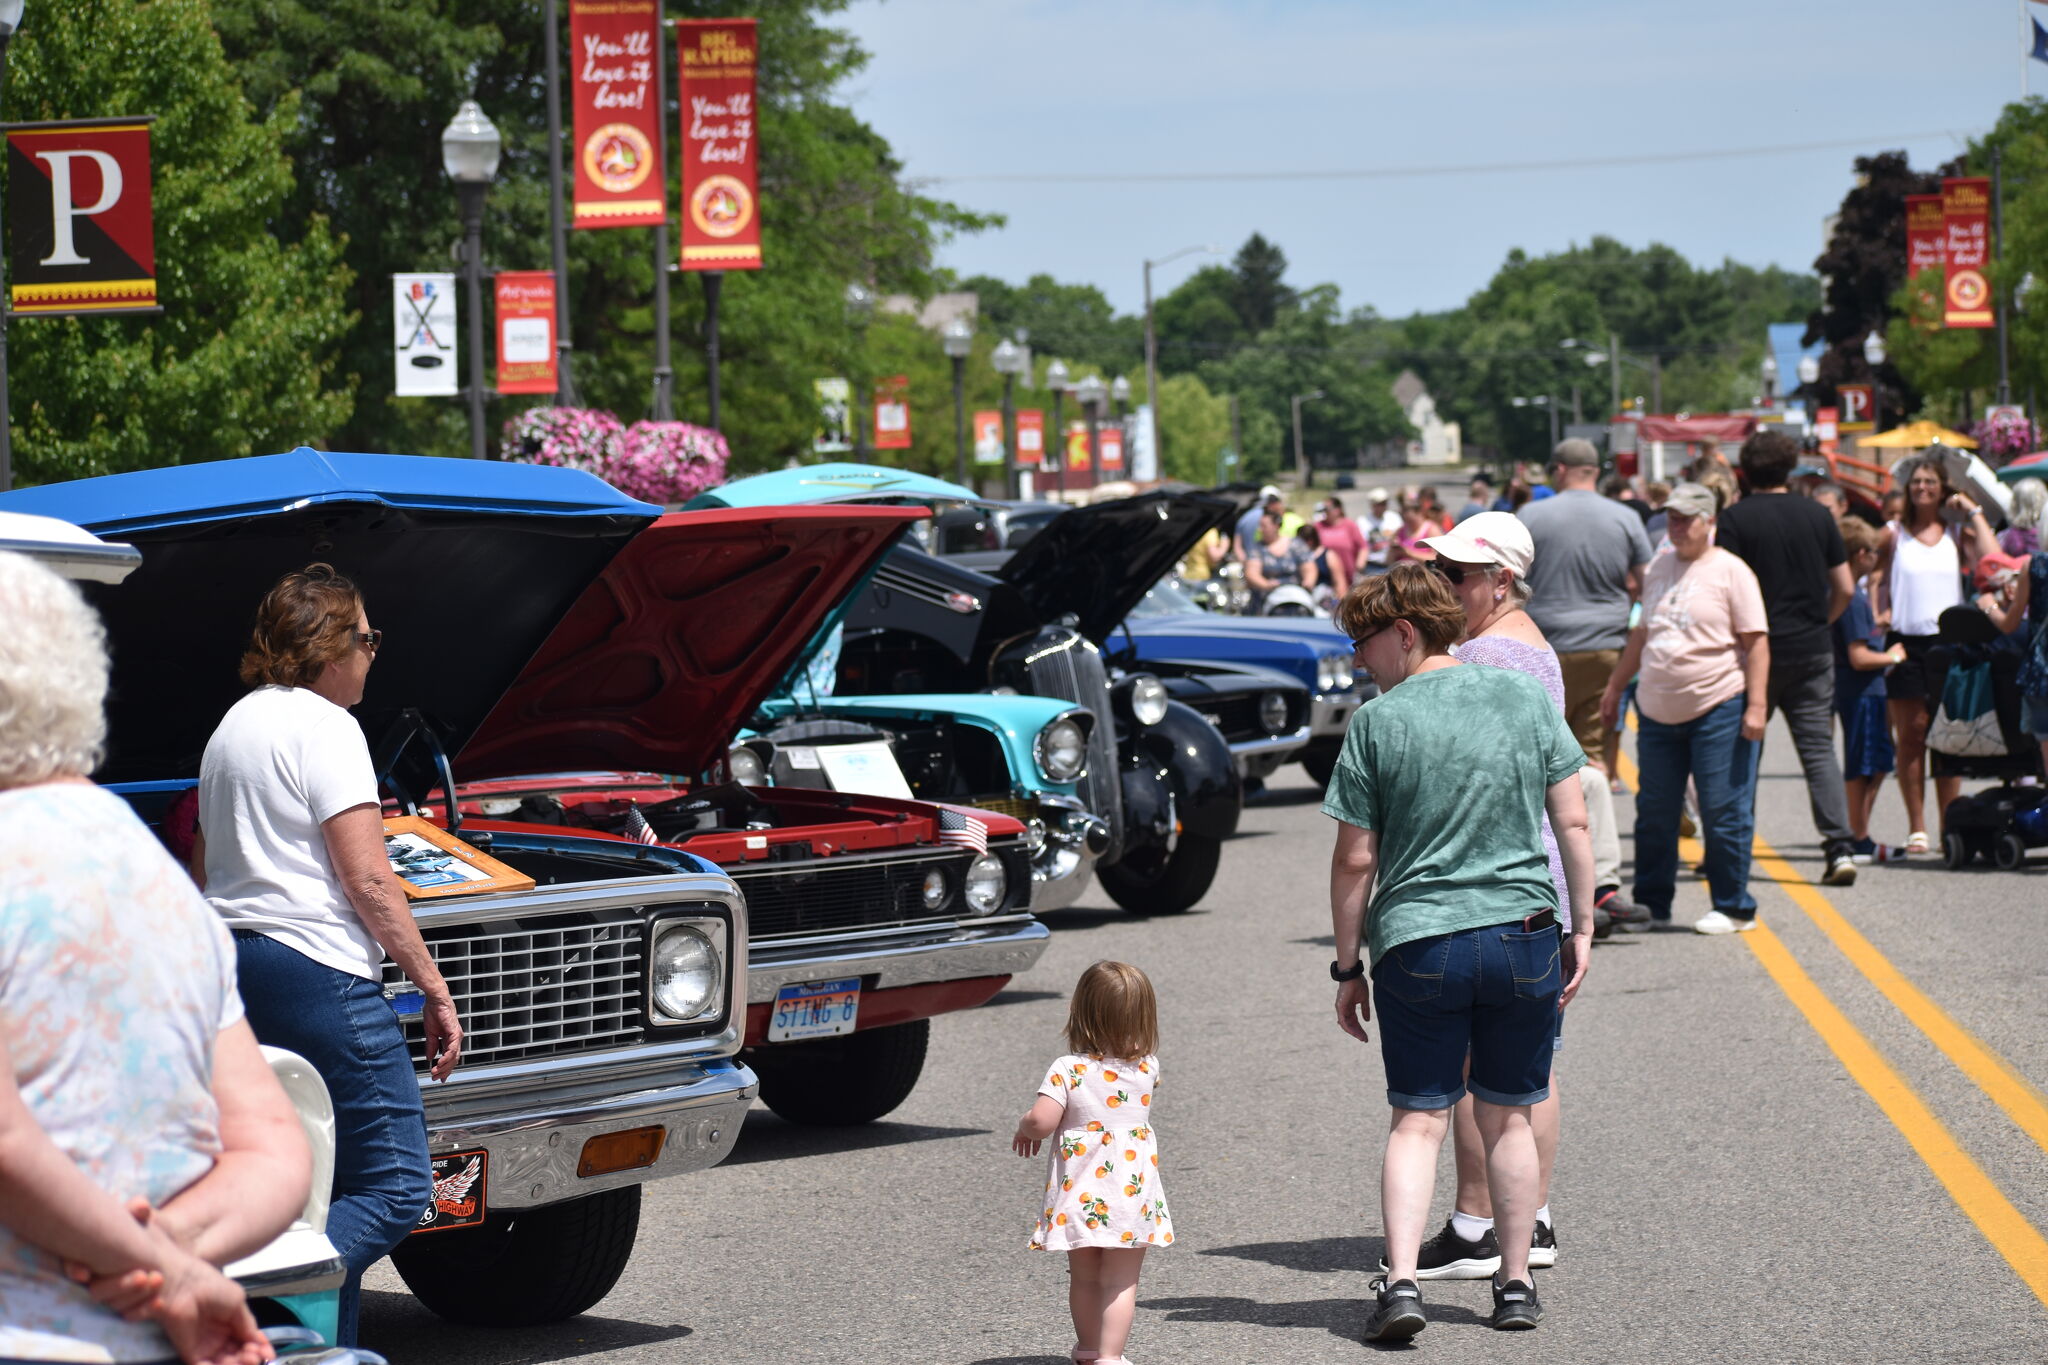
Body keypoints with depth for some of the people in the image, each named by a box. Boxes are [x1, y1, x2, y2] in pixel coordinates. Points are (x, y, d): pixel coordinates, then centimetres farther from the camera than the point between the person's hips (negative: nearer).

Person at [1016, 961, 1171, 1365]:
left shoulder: (1068, 1070, -12)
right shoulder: (1147, 1067, 0)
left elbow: (1042, 1120, -20)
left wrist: (1024, 1129, 2)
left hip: (1080, 1193, -1)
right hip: (1132, 1192, 1)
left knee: (1084, 1278, 15)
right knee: (1121, 1281, 3)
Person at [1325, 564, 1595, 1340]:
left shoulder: (1377, 723, -5)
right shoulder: (1524, 699, 3)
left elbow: (1355, 861, -3)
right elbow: (1573, 824, 4)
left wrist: (1348, 965, 6)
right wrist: (1581, 929, 12)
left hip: (1416, 945, -2)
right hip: (1524, 935, 2)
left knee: (1417, 1121, 3)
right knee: (1508, 1117, 15)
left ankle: (1400, 1280, -11)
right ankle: (1516, 1286, 19)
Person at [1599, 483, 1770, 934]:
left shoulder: (1730, 571, -6)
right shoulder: (1661, 568, 14)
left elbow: (1756, 642, -9)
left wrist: (1756, 705, -16)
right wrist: (1615, 686, 24)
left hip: (1717, 710, -6)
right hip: (1658, 710, 6)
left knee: (1724, 813, -3)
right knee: (1654, 812, 11)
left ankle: (1733, 909, 7)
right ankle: (1651, 903, 22)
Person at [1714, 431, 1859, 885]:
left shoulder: (1735, 519, -7)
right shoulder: (1818, 515, 4)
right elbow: (1845, 588, 6)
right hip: (1814, 651, 3)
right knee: (1819, 748, 3)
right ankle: (1840, 847, -9)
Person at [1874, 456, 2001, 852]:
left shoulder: (1956, 532, 8)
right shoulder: (1894, 534, 8)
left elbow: (1991, 559, -9)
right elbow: (1876, 579, 12)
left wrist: (1974, 513, -3)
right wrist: (1881, 612, -6)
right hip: (1906, 641, -1)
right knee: (1911, 737, -2)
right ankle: (1916, 828, 2)